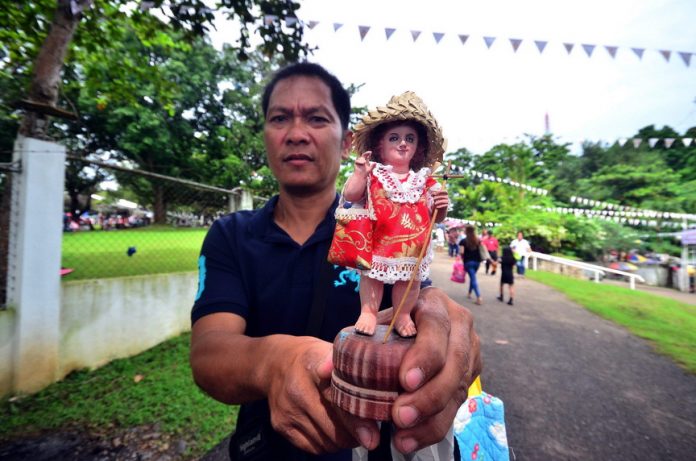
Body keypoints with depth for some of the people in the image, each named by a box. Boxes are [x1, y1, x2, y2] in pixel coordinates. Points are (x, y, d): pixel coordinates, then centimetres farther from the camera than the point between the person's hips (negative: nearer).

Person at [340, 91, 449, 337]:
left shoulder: (424, 181, 3)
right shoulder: (372, 174, -4)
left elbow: (436, 217, 8)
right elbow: (350, 195, -13)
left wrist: (442, 205, -13)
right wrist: (360, 172, -24)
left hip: (412, 246, 3)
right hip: (377, 242, -2)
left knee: (409, 280, 13)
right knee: (371, 276, 8)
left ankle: (403, 315, 32)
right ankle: (368, 312, 27)